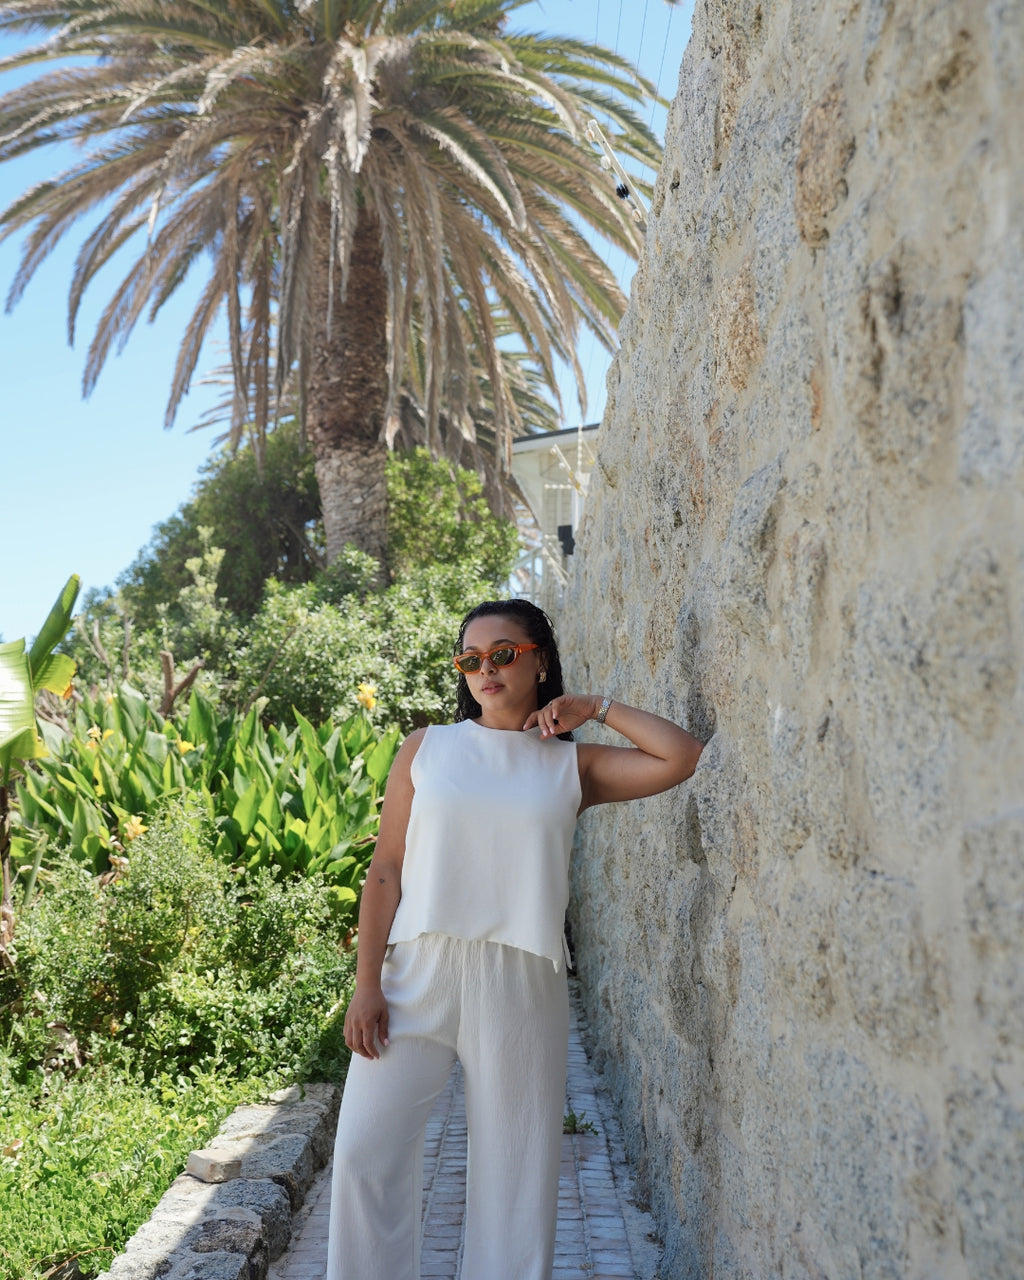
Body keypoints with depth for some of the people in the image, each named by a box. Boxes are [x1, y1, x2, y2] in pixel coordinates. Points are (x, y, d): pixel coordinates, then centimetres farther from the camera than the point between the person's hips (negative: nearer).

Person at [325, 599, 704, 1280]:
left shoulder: (572, 765, 9)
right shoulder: (427, 748, 9)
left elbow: (682, 757, -2)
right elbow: (385, 872, 4)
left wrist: (597, 707, 5)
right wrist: (366, 984, -4)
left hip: (521, 982, 0)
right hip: (418, 971, 0)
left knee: (516, 1161, 5)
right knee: (366, 1148, -5)